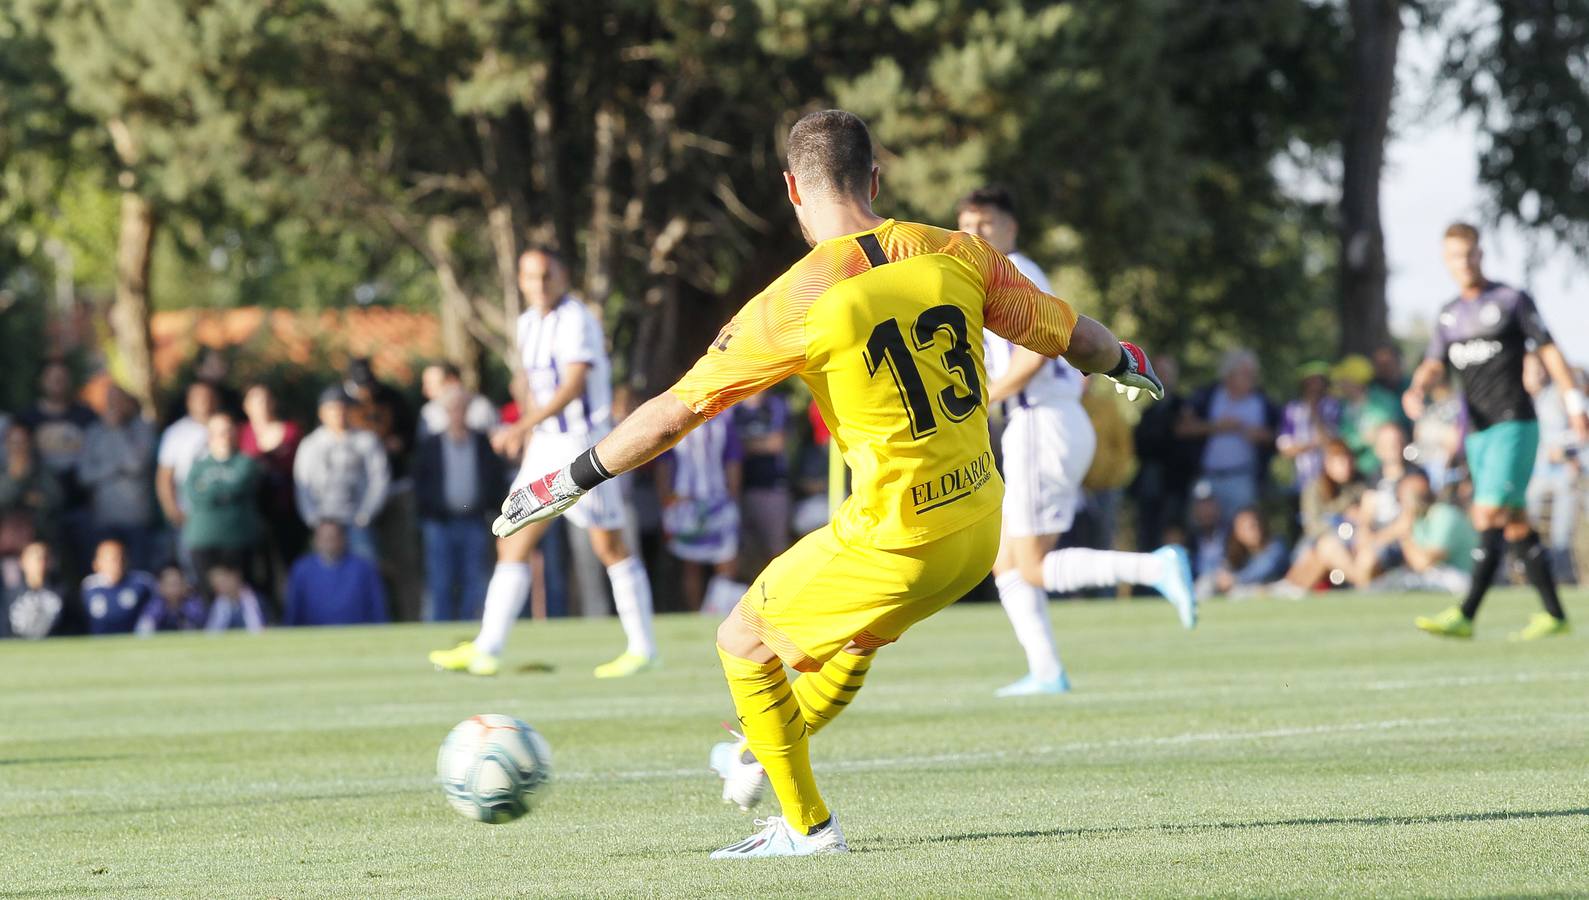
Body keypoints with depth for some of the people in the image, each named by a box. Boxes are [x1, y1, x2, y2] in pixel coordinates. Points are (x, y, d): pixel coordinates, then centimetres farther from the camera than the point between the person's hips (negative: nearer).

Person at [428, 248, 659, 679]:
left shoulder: (576, 320, -14)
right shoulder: (528, 324, 11)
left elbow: (573, 385, -25)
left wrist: (523, 427, -34)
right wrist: (530, 436, 22)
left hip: (585, 444, -8)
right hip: (545, 447, 8)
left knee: (611, 547, -1)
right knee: (513, 544, 2)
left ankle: (642, 648, 9)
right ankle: (486, 650, 1)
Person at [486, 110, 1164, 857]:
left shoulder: (794, 304, -14)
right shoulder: (956, 254, -1)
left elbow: (675, 412, -9)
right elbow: (1063, 331, 13)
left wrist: (568, 483, 3)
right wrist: (1124, 364, 36)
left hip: (896, 540, -6)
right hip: (981, 528, 6)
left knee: (743, 643, 15)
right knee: (857, 634, 32)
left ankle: (806, 824, 20)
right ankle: (763, 756, 53)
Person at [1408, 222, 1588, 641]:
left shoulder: (1511, 300, -1)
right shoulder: (1449, 315, 15)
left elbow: (1548, 350, 0)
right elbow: (1435, 363, 7)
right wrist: (1417, 389, -15)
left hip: (1515, 424, -7)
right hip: (1478, 431, 7)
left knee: (1488, 516, -16)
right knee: (1516, 524, 8)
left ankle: (1465, 615, -22)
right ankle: (1554, 614, 14)